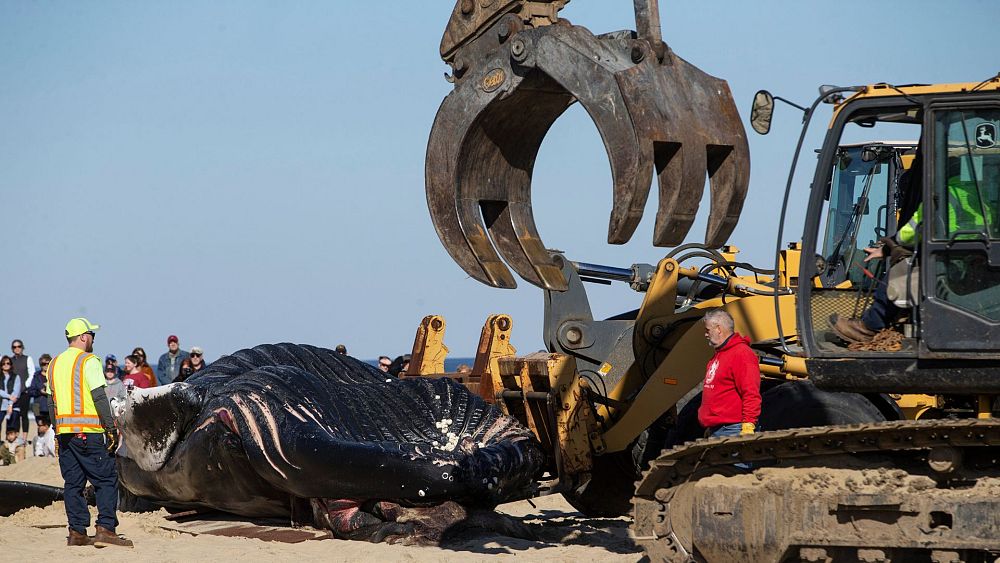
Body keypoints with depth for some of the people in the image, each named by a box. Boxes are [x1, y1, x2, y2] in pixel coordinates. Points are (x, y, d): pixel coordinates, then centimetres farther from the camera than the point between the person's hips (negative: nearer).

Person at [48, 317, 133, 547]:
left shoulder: (55, 364, 15)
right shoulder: (89, 361, -7)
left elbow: (53, 401, 17)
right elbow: (100, 398, -13)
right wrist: (111, 428, -11)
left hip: (63, 431, 7)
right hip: (89, 431, -7)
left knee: (73, 482, 10)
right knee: (106, 479, -3)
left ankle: (76, 532, 8)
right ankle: (105, 529, -11)